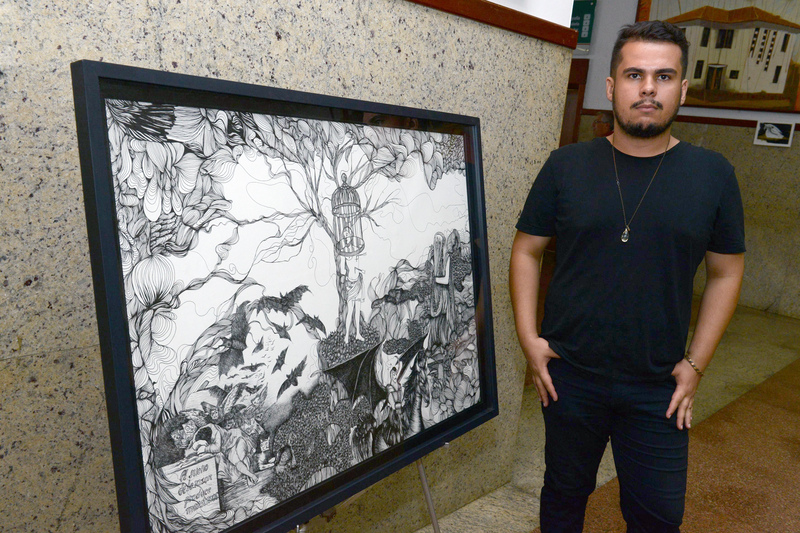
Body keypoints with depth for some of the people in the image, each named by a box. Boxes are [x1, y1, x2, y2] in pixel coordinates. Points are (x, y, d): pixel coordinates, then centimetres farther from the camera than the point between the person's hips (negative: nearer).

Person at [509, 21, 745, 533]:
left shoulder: (713, 174, -3)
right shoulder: (566, 166, -5)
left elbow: (726, 273, 3)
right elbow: (526, 251, 0)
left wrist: (696, 363, -1)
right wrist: (528, 337, -7)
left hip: (659, 390, 1)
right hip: (569, 377, 0)